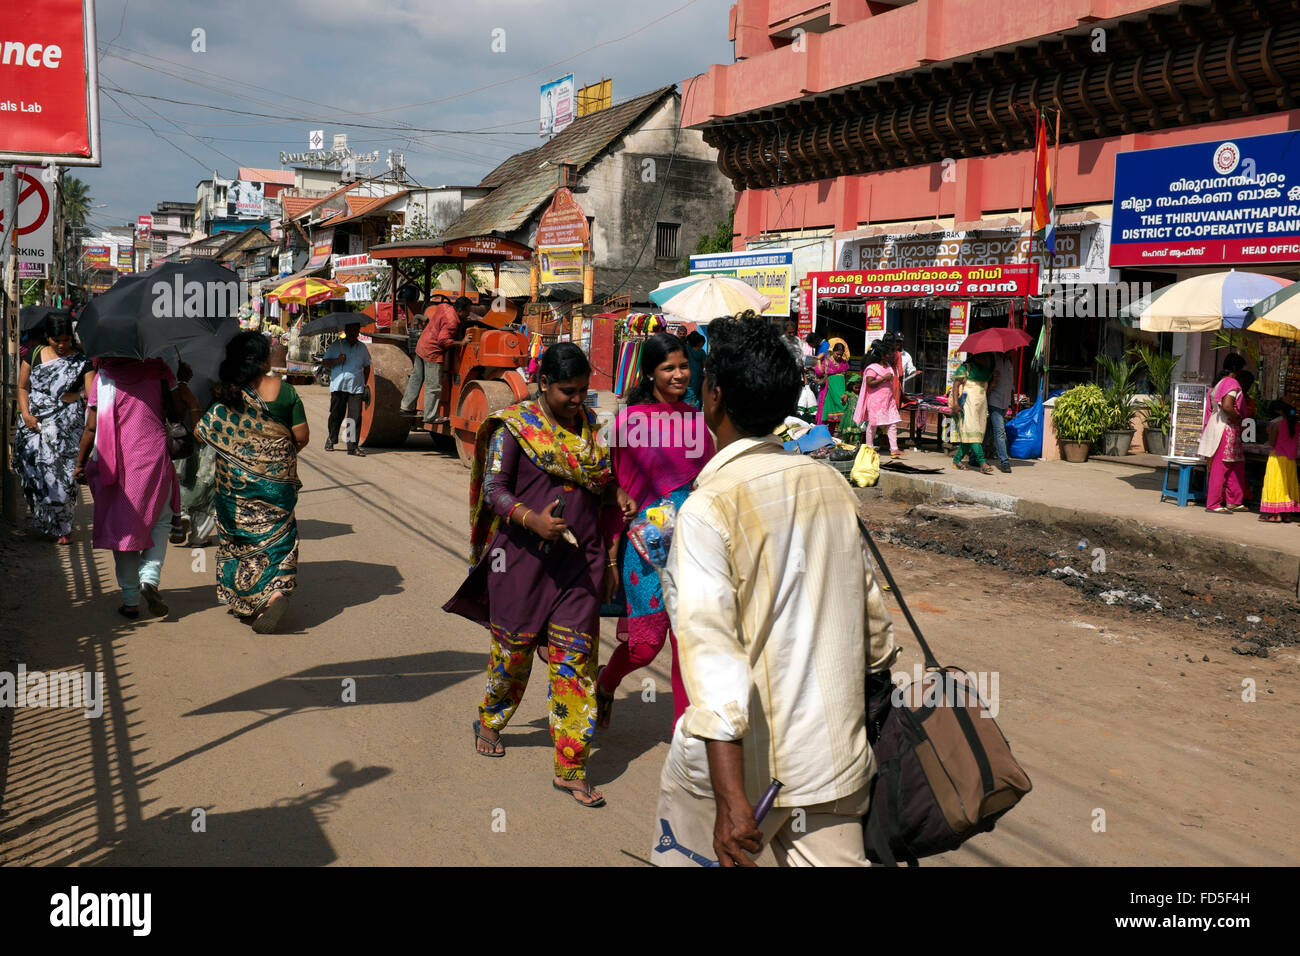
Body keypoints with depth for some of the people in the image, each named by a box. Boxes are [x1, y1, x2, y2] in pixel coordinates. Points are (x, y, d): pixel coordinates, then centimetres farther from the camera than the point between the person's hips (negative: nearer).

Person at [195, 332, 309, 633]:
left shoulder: (225, 394, -8)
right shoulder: (283, 389, -7)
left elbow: (201, 433, -9)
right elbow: (302, 435, -7)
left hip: (237, 480, 0)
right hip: (278, 478, 0)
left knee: (239, 535, 15)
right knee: (276, 537, 10)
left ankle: (242, 603, 23)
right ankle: (277, 592, -13)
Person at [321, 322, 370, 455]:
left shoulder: (362, 347, 14)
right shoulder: (336, 345, 6)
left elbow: (366, 367, 23)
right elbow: (324, 362, 6)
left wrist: (365, 383, 14)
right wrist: (337, 361, -12)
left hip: (356, 388, 1)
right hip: (338, 386, -1)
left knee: (355, 417, -7)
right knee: (336, 414, 2)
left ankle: (353, 446, -4)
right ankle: (331, 439, 25)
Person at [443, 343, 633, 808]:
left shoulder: (590, 427, 10)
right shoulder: (515, 426, -4)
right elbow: (494, 490, -9)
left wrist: (613, 538, 12)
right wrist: (532, 519, -25)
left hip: (579, 560, 3)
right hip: (523, 557, -3)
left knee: (575, 657, -1)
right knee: (514, 646, 10)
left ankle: (571, 768, 5)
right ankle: (489, 723, 40)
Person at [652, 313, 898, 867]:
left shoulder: (708, 508, -16)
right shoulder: (831, 485, 3)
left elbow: (711, 645, -24)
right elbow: (872, 618, 11)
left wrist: (730, 796, -27)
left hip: (739, 759, -5)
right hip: (836, 754, 5)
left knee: (683, 856, 18)